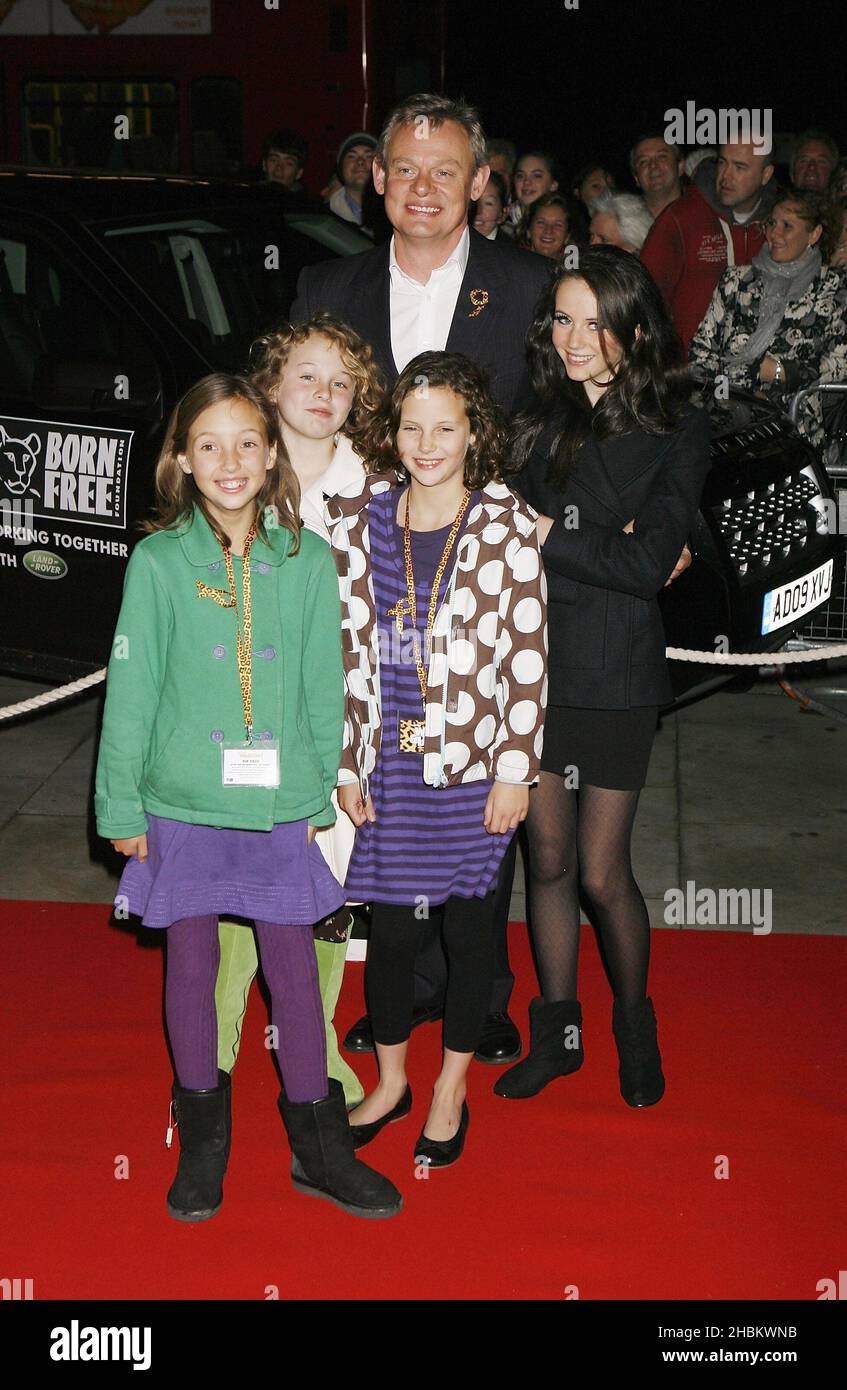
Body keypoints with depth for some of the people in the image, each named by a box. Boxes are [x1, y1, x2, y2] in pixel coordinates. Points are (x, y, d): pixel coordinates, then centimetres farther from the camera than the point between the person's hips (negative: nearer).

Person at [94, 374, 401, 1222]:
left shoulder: (308, 561, -1)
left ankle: (317, 1143, 24)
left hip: (280, 805, 1)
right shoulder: (158, 561, -4)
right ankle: (202, 1137, 30)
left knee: (293, 970, 8)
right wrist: (122, 806, -1)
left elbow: (324, 688, 5)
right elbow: (131, 690, -1)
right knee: (192, 966, 12)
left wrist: (321, 794, 5)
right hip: (183, 803, 0)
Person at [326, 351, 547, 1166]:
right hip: (389, 763, 2)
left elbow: (528, 656, -6)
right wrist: (347, 763, 3)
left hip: (473, 763, -2)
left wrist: (516, 770, -8)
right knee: (388, 924, 11)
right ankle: (390, 1081, 33)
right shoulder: (359, 521, 2)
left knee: (466, 922, 10)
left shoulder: (506, 526, -6)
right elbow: (346, 649, 4)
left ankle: (450, 1092, 28)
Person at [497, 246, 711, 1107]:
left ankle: (635, 1024, 28)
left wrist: (547, 535, -11)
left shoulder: (676, 433, -5)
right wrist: (605, 549, -12)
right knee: (548, 859, 11)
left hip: (613, 673, -3)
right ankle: (557, 1031, 28)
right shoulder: (536, 422, 7)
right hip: (531, 661, 4)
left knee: (601, 872, 2)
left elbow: (650, 563, -14)